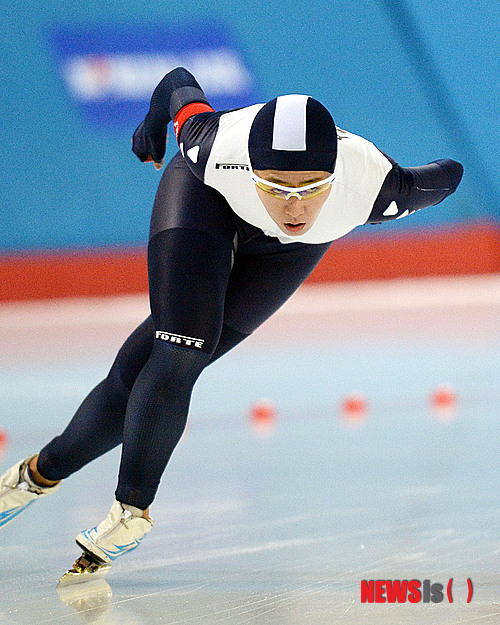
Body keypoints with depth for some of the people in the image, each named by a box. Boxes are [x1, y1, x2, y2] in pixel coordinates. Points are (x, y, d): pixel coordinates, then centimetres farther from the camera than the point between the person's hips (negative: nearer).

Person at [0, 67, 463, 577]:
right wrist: (153, 125, 5)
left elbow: (447, 175, -20)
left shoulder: (375, 189, -43)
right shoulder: (217, 150, -40)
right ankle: (133, 509, 3)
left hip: (287, 249, 1)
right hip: (206, 196, -1)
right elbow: (180, 82, -18)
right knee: (176, 358, -17)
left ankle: (47, 470, 10)